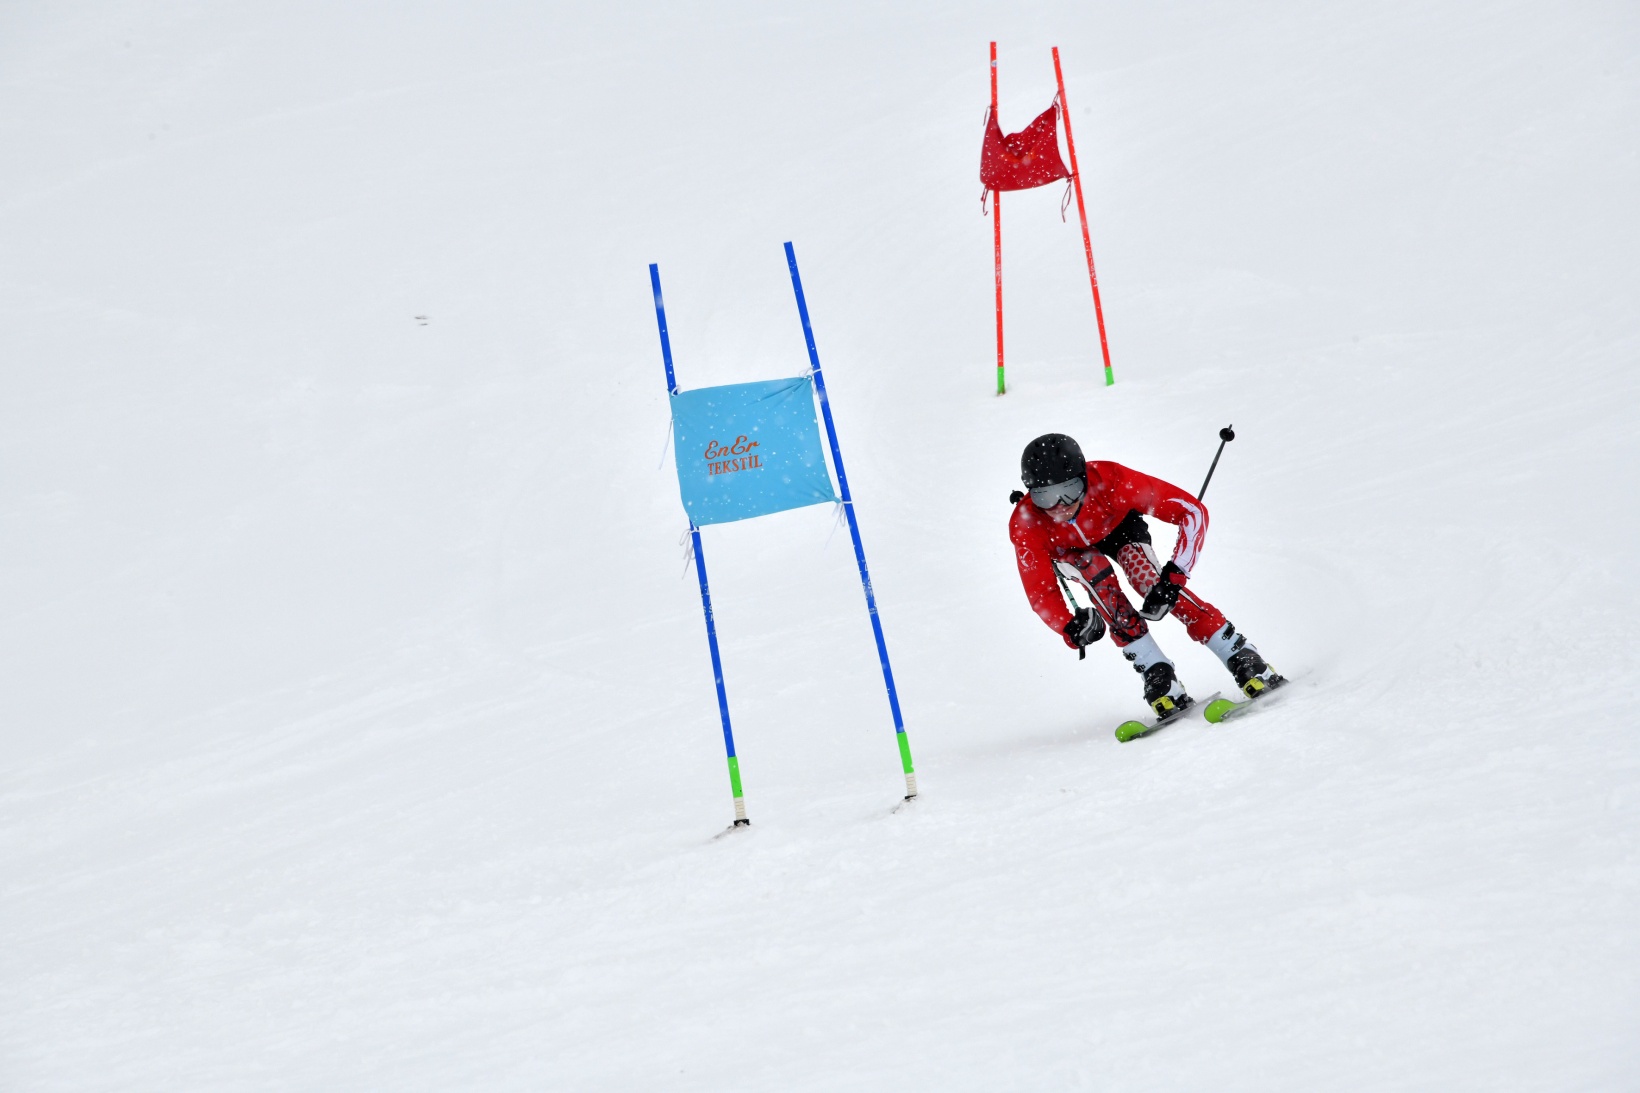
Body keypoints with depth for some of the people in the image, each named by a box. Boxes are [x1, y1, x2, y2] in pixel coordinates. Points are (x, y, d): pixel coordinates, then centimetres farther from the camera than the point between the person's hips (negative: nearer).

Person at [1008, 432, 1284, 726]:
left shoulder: (1110, 481, -40)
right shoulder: (1025, 525, -35)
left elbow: (1193, 512, -36)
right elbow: (1040, 592, -27)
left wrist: (1173, 575, -47)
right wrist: (1070, 629, -46)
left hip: (1119, 528, -1)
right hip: (1069, 552, 1)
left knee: (1147, 577, -28)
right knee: (1095, 570, -30)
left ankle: (1248, 665, -23)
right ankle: (1160, 680, -27)